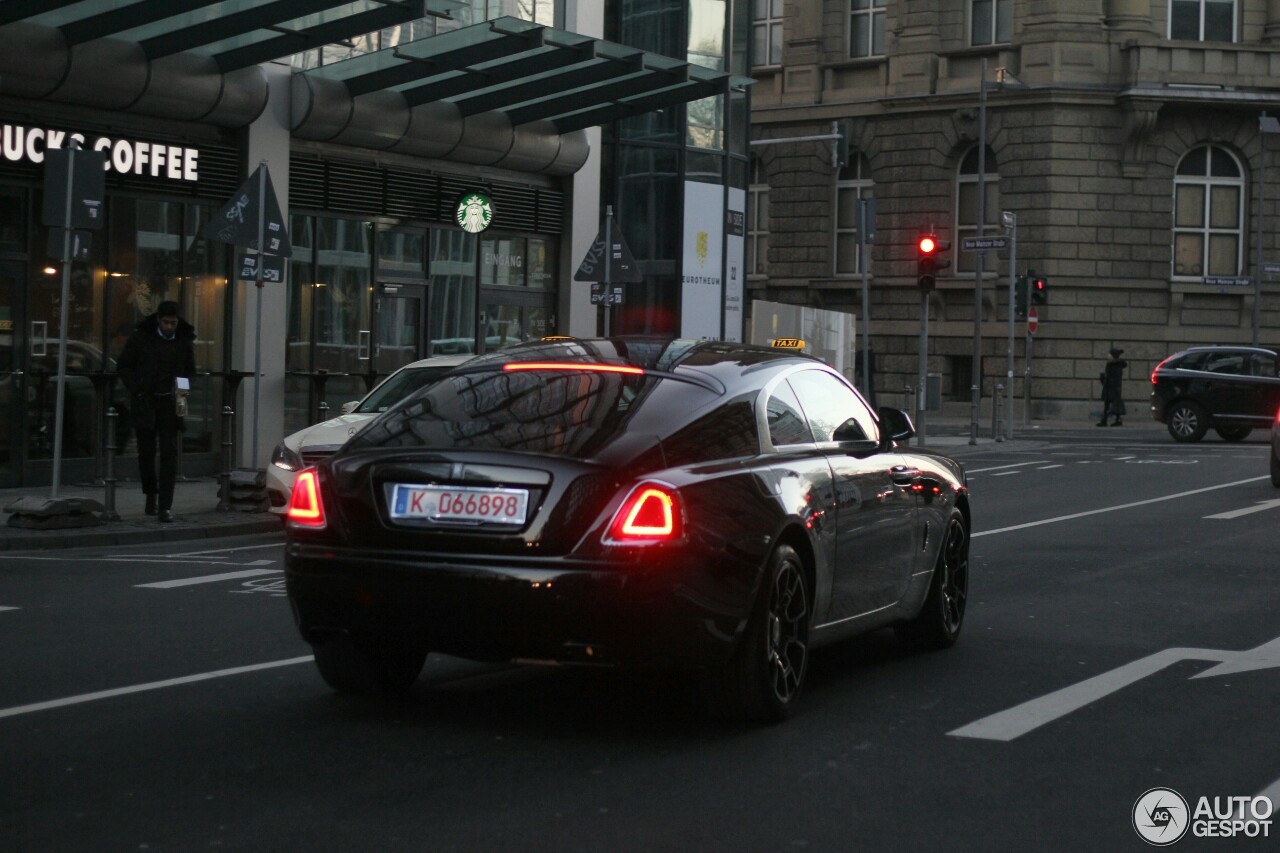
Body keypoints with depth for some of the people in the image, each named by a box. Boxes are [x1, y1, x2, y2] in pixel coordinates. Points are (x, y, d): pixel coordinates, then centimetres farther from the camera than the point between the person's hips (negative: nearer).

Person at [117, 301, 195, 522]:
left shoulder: (184, 340, 4)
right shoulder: (141, 337, -1)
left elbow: (190, 370, 17)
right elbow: (123, 365, 6)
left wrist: (183, 391, -1)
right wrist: (137, 390, -5)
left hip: (170, 404, 0)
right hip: (145, 402, 0)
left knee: (169, 453, -8)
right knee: (146, 452, 4)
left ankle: (165, 506, -8)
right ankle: (151, 494, 27)